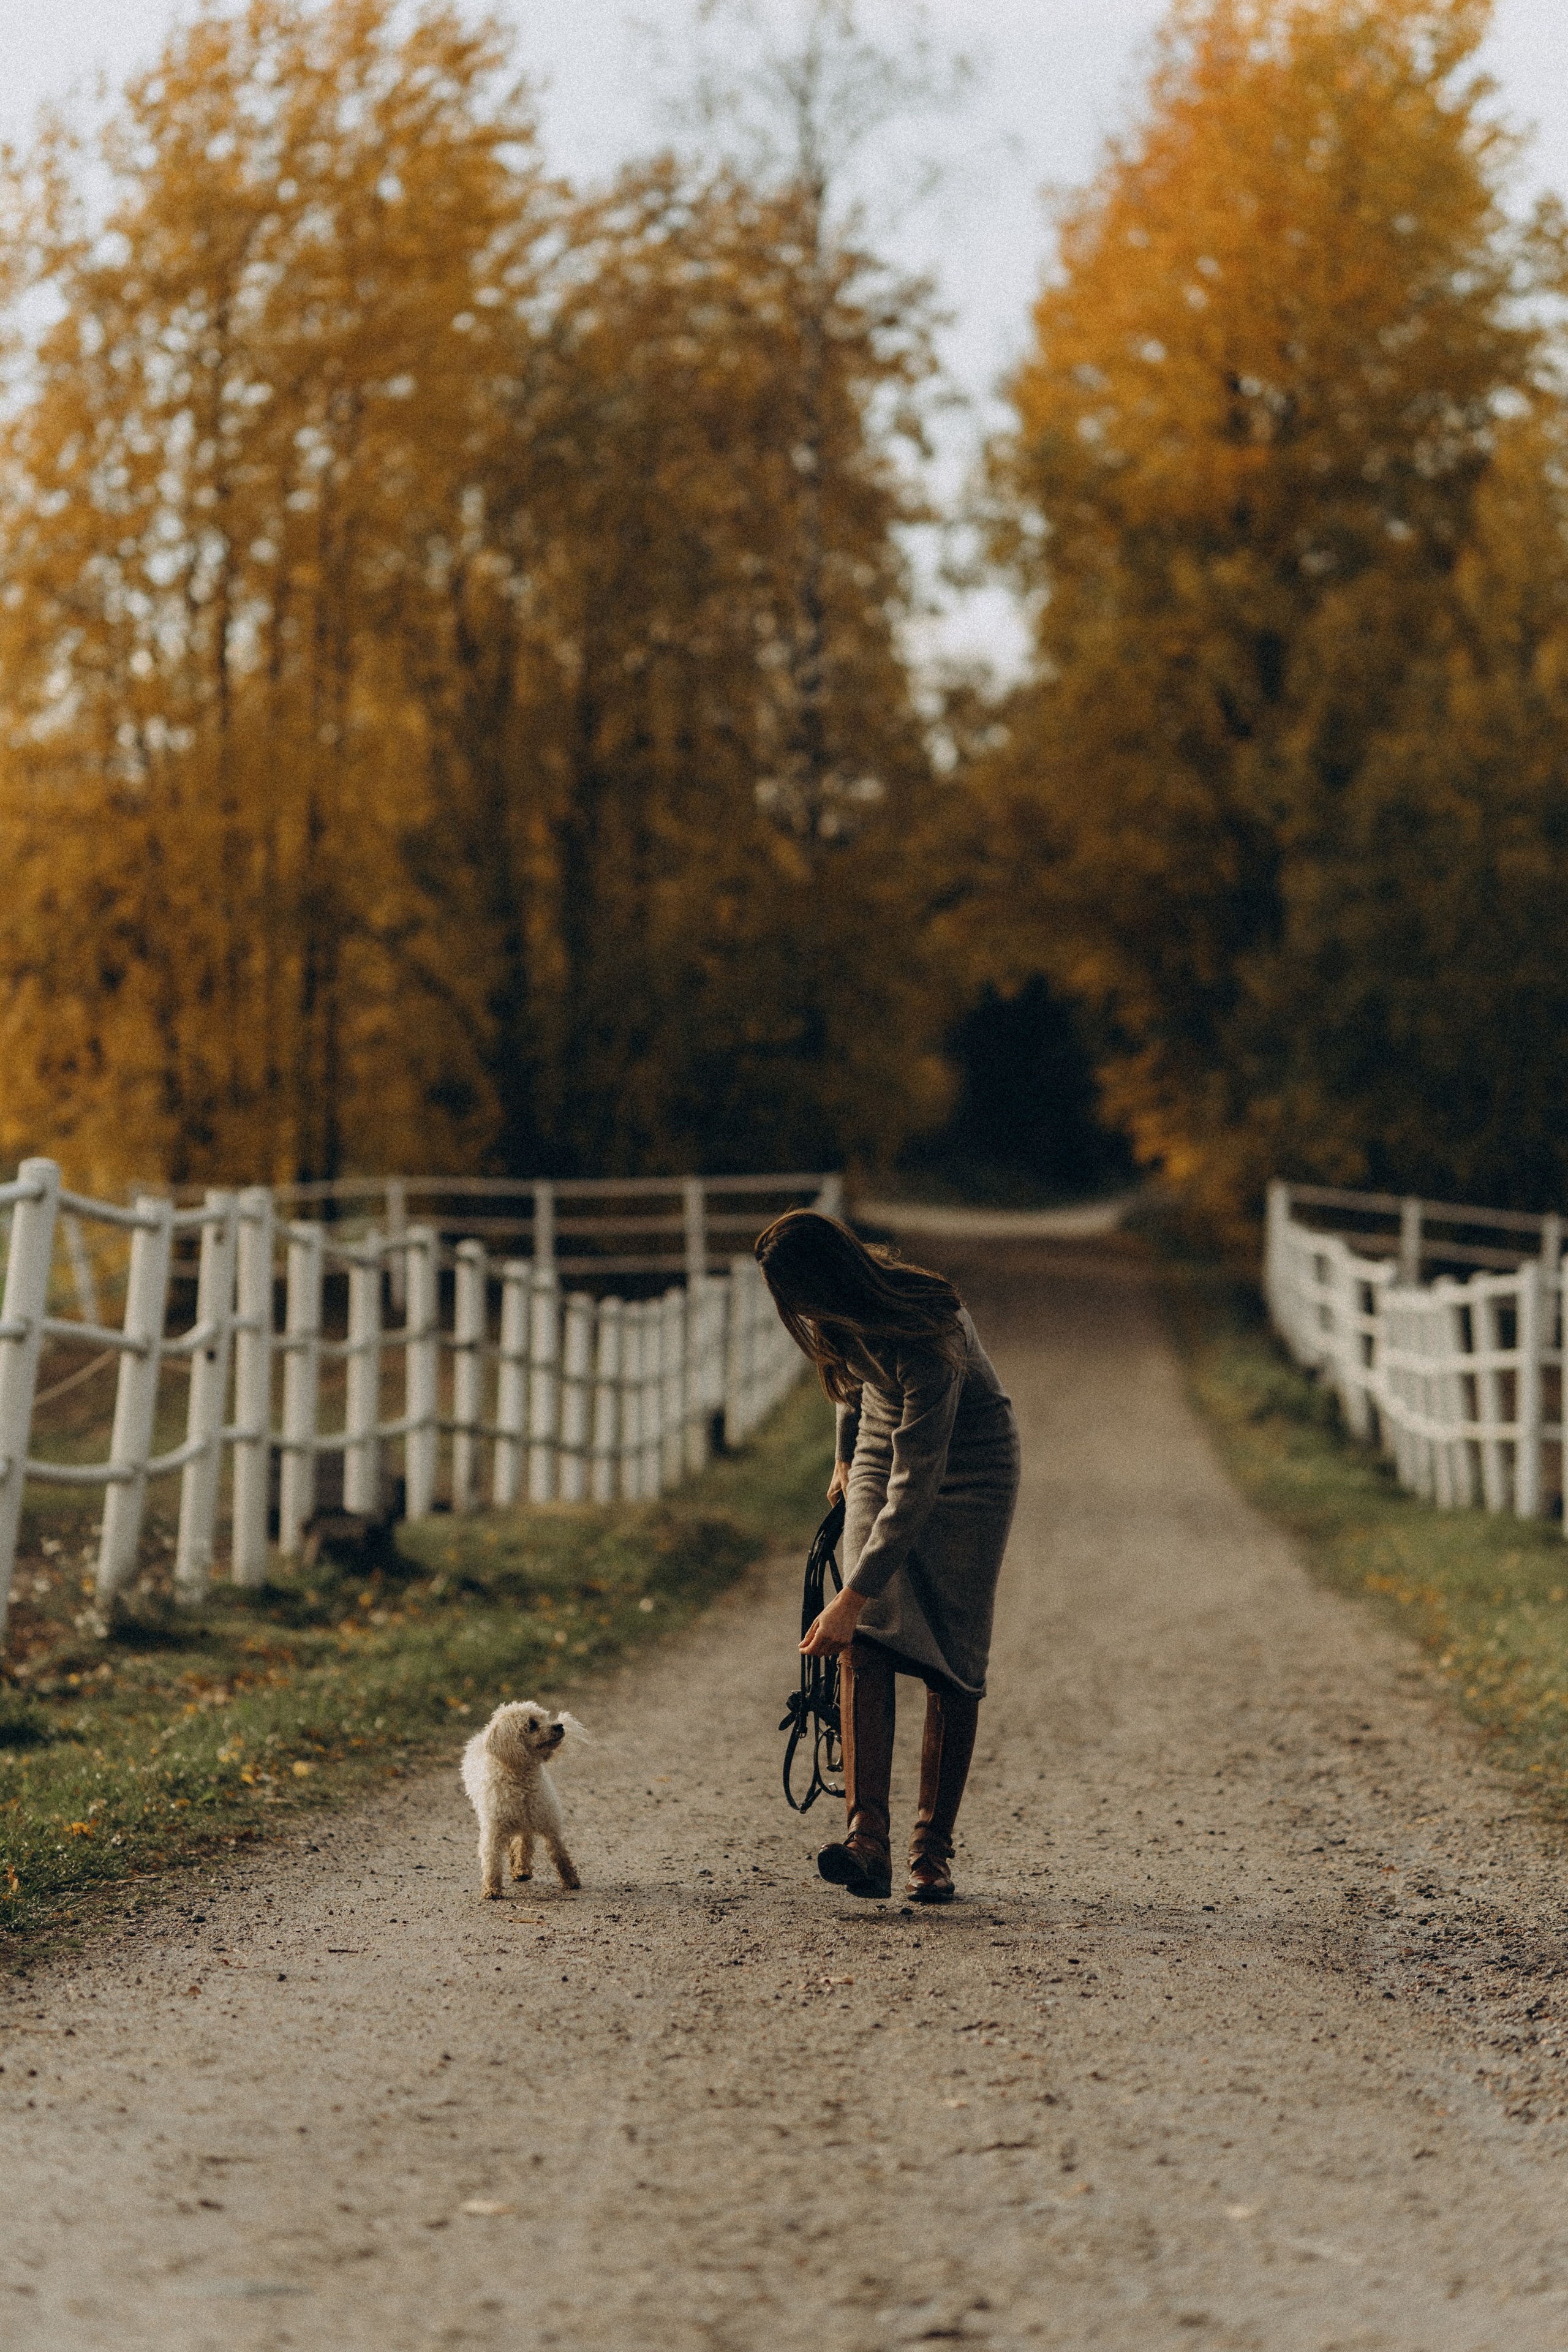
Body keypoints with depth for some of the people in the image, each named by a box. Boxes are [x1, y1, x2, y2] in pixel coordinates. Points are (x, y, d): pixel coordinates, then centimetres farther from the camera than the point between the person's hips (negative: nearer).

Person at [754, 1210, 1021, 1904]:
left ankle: (932, 1852, 2)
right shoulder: (843, 1310, -16)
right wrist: (846, 1452, 19)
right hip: (884, 1450, 6)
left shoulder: (929, 1338, -37)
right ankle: (867, 1838, -25)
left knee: (953, 1662, -7)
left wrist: (852, 1597, -38)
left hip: (967, 1466, -6)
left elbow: (916, 1487, -37)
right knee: (867, 1641, -13)